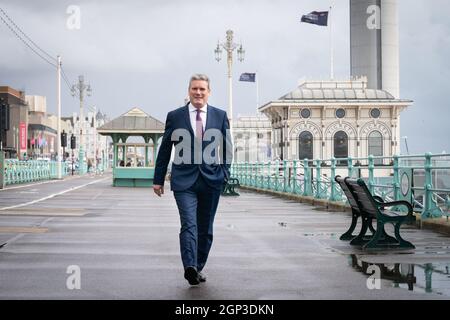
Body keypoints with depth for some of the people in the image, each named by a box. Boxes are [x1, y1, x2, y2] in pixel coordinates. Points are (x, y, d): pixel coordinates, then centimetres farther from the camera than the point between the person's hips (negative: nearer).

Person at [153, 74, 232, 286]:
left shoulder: (220, 116, 7)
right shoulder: (175, 116, 4)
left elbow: (227, 147, 10)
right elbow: (164, 150, 7)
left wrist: (224, 173, -2)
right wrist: (158, 179, 7)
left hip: (211, 180, 2)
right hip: (184, 180, -2)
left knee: (205, 228, 9)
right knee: (189, 224, -17)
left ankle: (198, 268, 21)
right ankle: (190, 267, -27)